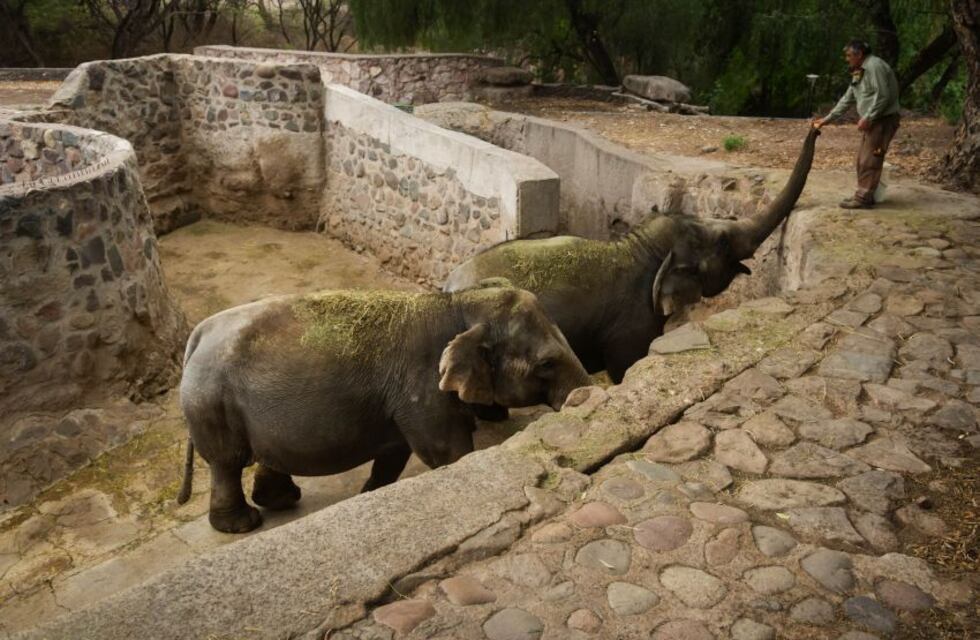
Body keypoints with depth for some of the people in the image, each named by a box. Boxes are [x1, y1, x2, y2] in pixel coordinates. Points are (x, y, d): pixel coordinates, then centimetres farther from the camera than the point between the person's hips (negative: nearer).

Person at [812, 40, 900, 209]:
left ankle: (863, 198, -8)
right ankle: (863, 195, 18)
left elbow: (883, 96, -22)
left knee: (869, 161, -10)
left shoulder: (874, 66, -15)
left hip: (883, 120, -10)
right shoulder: (859, 72, 17)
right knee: (863, 160, 11)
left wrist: (868, 117, -21)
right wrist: (827, 119, 18)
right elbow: (847, 99, 21)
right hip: (871, 121, 10)